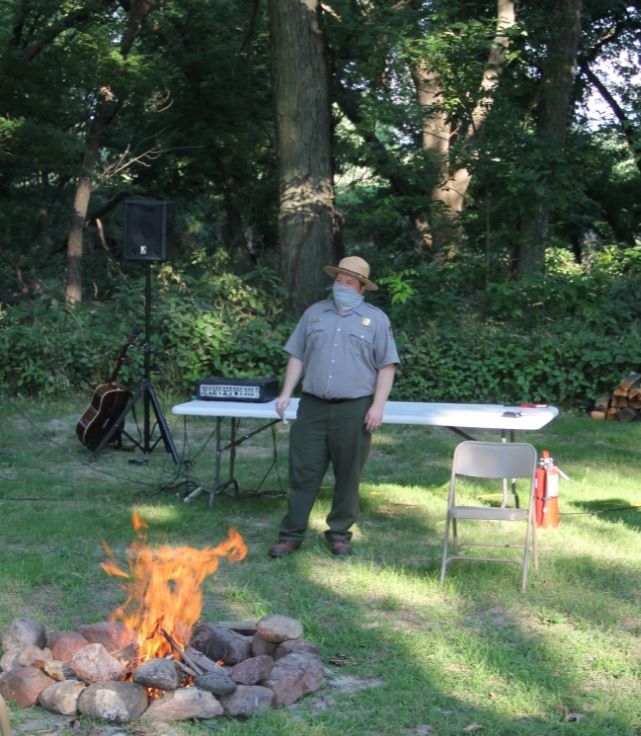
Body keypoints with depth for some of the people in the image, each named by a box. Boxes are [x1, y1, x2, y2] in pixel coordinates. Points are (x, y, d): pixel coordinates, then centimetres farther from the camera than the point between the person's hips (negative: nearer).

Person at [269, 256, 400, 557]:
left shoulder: (376, 319, 4)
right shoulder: (314, 313, 12)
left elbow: (387, 366, 1)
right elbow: (297, 356, 14)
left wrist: (378, 405, -9)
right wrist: (286, 393, 4)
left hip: (354, 410, -2)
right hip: (313, 407, 2)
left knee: (348, 476, 5)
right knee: (302, 472, 2)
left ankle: (340, 533, 17)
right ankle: (291, 534, 8)